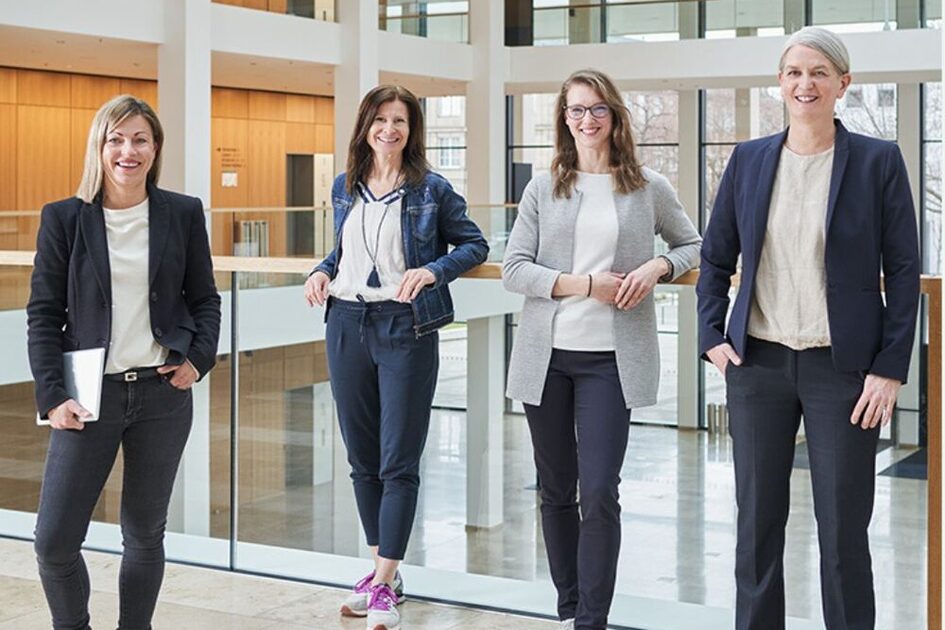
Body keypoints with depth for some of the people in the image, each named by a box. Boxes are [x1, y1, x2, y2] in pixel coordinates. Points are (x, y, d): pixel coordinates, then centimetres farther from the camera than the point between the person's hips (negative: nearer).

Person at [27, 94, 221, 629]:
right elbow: (43, 314, 0)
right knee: (55, 539, -3)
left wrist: (199, 359, -5)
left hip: (164, 391, 1)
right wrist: (53, 395, -8)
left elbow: (206, 299, 11)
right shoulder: (65, 218, -1)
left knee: (146, 533, 11)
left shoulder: (183, 214, 3)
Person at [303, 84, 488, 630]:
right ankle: (383, 569, 24)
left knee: (398, 463, -3)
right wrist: (322, 271, 2)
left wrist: (432, 269, -14)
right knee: (363, 458, 11)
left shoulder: (432, 190, -3)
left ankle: (385, 585, 1)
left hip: (407, 329, -5)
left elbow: (475, 245, 2)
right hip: (347, 324, 5)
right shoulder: (345, 189, 10)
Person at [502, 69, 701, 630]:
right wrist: (585, 284, -13)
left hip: (611, 358, -2)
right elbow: (514, 268, -1)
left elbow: (692, 245, 16)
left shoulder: (649, 188, 4)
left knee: (599, 493, -9)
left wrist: (658, 267, -5)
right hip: (547, 354, 2)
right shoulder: (543, 189, 6)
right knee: (556, 491, 11)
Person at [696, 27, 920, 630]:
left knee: (843, 527, 3)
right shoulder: (749, 160, 7)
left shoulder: (878, 161, -2)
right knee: (758, 517, 9)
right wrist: (712, 336, 3)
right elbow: (716, 257, 14)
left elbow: (904, 271, -3)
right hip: (758, 361, 3)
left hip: (843, 367, -3)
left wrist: (890, 368, -8)